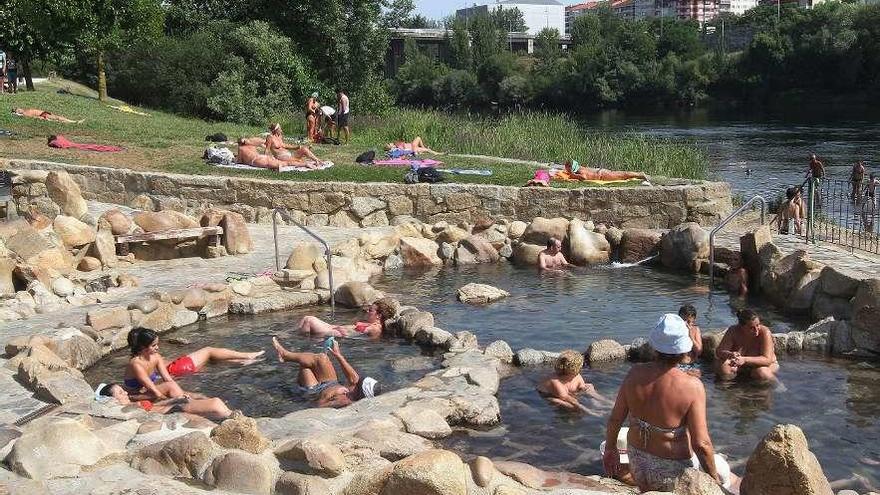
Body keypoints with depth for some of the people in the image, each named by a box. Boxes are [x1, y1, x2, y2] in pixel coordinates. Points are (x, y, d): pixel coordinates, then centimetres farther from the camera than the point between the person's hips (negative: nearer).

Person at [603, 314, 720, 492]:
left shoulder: (635, 374, -12)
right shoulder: (691, 386, -24)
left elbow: (614, 420, -3)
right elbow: (701, 444, -23)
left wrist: (610, 449, 14)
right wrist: (713, 478, -8)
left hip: (637, 458, 5)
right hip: (671, 467, -5)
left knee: (646, 491, 29)